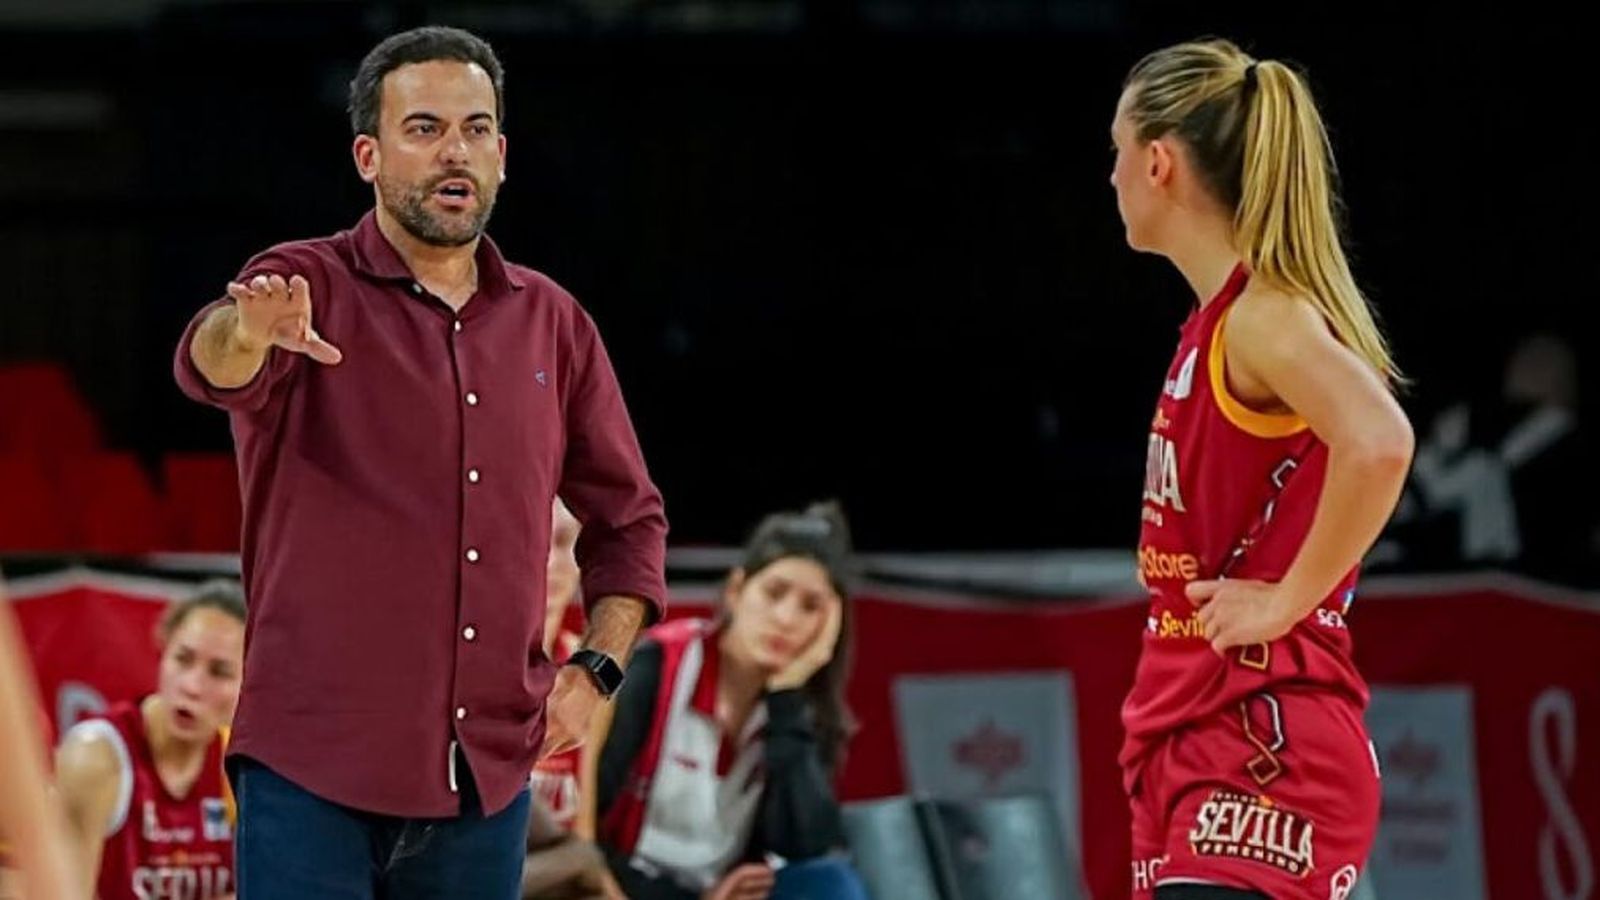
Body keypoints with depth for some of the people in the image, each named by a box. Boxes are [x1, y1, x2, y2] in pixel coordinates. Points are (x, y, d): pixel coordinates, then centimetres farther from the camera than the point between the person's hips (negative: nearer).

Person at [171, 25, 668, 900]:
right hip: (313, 771, -4)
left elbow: (629, 517, 21)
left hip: (488, 783, 4)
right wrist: (248, 333, -50)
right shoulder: (310, 288, -3)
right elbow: (207, 361, -26)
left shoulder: (553, 324, 12)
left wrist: (596, 669, 5)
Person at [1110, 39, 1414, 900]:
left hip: (1260, 759, -10)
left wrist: (1287, 601, -22)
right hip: (1196, 755, 10)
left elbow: (1378, 442, -31)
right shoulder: (1213, 323, 16)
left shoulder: (1264, 315, -13)